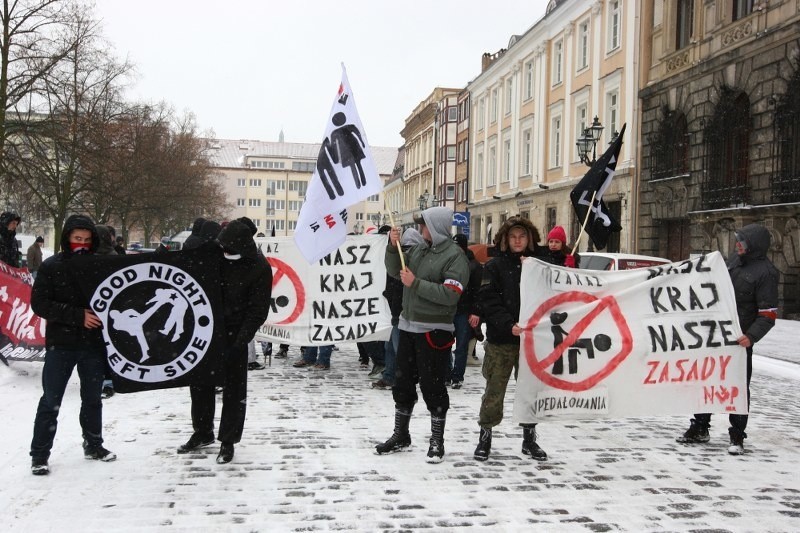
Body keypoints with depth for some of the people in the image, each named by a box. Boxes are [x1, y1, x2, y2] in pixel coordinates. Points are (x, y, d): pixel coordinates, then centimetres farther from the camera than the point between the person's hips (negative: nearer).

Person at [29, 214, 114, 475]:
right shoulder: (51, 266, -4)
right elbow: (39, 303, -10)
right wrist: (78, 315, -19)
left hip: (93, 343, 3)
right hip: (60, 344, -3)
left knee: (93, 398, 16)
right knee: (51, 401, 2)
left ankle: (93, 445, 32)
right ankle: (39, 454, 12)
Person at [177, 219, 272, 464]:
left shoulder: (259, 268, -16)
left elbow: (258, 309, -15)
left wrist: (242, 338, -24)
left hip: (234, 334, -5)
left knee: (233, 389, 2)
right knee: (200, 382, 14)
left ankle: (228, 441, 14)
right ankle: (202, 432, 30)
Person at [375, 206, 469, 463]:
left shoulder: (455, 256, -13)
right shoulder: (419, 249, 9)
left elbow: (450, 295, -23)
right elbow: (394, 271, 12)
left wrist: (415, 283, -21)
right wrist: (393, 246, -4)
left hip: (434, 331, -7)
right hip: (408, 326, 8)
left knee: (432, 386, 0)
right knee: (404, 382, 15)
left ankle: (437, 442, 14)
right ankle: (401, 436, 30)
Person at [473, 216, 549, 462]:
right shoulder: (495, 265, 2)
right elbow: (489, 301, -7)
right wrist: (509, 324, -19)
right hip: (501, 339, -2)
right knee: (494, 389, 2)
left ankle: (529, 438, 23)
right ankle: (485, 436, 14)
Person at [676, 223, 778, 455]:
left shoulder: (765, 272, -14)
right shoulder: (734, 258, 7)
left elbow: (768, 314, -17)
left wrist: (752, 336, -30)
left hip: (739, 339, -7)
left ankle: (737, 437, 13)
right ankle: (700, 427, 26)